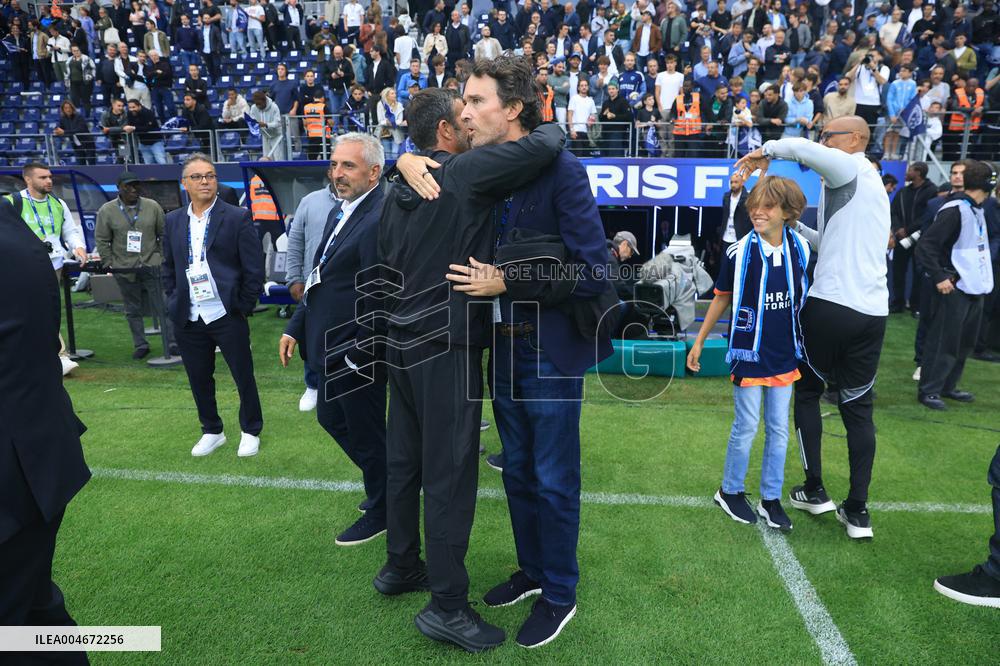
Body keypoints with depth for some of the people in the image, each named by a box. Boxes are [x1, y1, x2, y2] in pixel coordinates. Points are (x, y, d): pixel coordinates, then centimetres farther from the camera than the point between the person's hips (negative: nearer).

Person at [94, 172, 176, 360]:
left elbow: (163, 234, 8)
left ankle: (172, 342, 5)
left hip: (151, 266, 0)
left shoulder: (153, 207, 2)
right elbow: (102, 240, 4)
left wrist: (161, 257, 3)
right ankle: (140, 345, 17)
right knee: (133, 309, 8)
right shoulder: (107, 211, 1)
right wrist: (109, 264, 0)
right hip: (124, 269, 0)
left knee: (163, 306, 0)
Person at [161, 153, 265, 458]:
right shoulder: (173, 221, 8)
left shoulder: (237, 218, -6)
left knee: (244, 376, 6)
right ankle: (212, 431, 33)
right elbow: (168, 268, 16)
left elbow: (254, 268, -6)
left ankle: (250, 431, 26)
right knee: (199, 379, 15)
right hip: (188, 319, 5)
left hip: (227, 316, -4)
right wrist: (175, 303, 8)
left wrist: (243, 307, -6)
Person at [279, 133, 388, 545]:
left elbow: (379, 297, -26)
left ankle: (380, 514, 32)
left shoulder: (378, 220, -23)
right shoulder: (339, 213, 10)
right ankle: (383, 482, 44)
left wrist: (359, 354, -21)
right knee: (330, 418, 24)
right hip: (330, 348, 10)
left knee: (366, 434, 8)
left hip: (356, 355, -10)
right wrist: (296, 326, 12)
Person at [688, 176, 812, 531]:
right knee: (746, 428, 5)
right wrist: (699, 342, 3)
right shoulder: (739, 252, -10)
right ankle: (730, 492, 24)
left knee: (779, 429, 10)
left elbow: (806, 298, 11)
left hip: (785, 355, 4)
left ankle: (771, 499, 24)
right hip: (749, 352, -4)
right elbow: (722, 298, 0)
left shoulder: (801, 250, -2)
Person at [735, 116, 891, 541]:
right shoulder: (870, 183, 23)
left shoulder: (850, 169, -4)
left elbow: (804, 150, -26)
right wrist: (796, 229, 25)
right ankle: (858, 511, 11)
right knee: (858, 407, 10)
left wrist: (766, 151, -11)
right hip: (873, 311, 8)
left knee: (807, 392, 11)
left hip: (830, 305, -7)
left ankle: (814, 491, 17)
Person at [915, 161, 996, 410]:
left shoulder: (977, 210, 12)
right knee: (944, 341, -5)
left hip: (974, 287, 9)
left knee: (965, 341, 14)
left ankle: (947, 386, 25)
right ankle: (928, 391, 3)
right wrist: (939, 277, -22)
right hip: (954, 288, -9)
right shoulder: (954, 210, -15)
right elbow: (925, 246, -21)